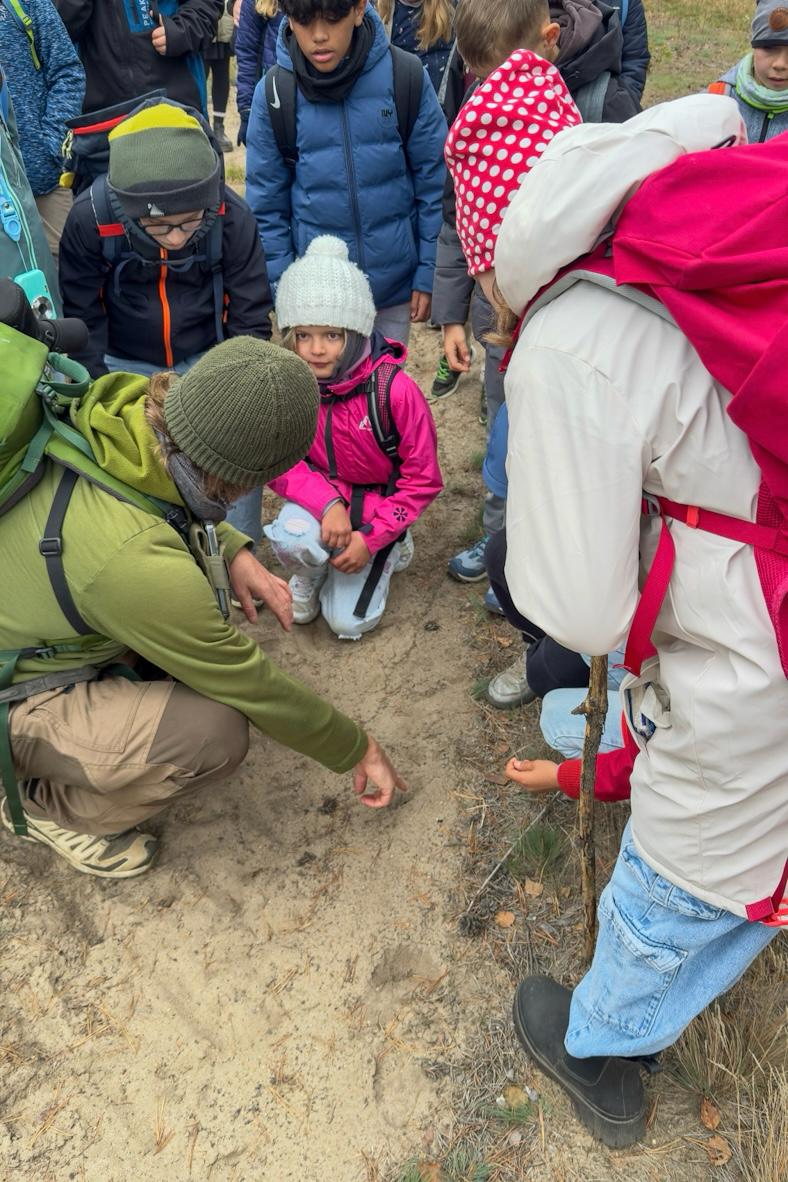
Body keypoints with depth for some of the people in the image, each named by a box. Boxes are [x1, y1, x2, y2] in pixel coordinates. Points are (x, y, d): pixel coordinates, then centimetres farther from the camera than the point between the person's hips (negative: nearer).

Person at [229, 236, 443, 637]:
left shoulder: (394, 389, -24)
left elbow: (423, 479, -14)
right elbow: (278, 461, -10)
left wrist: (371, 537, -18)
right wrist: (328, 503, -28)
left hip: (379, 504, -1)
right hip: (319, 494, 2)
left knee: (348, 622, -6)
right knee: (293, 540, -35)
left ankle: (389, 548, 23)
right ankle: (308, 575, 4)